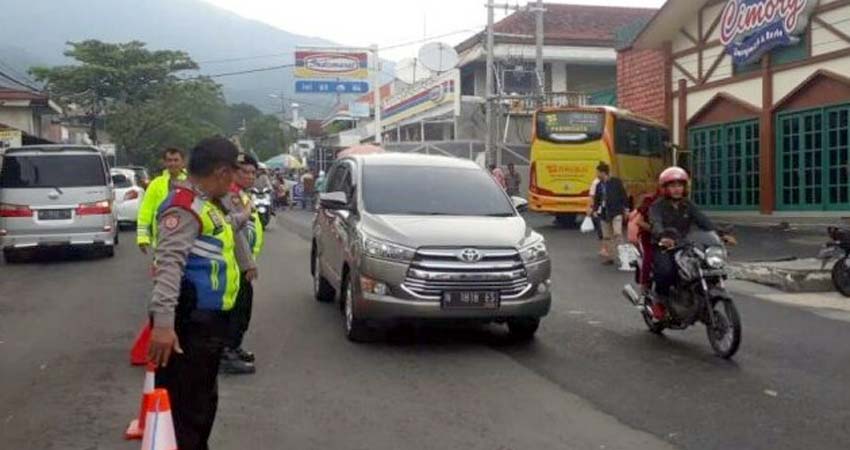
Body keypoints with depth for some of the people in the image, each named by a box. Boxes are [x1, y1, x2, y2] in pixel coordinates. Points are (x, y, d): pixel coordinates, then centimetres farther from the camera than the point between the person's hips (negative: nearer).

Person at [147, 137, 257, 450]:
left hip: (211, 319, 10)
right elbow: (169, 263, -31)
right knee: (184, 406, -7)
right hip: (191, 323, -10)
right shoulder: (184, 208, -18)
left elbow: (232, 231, 36)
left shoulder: (212, 203, 14)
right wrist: (162, 321, -41)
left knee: (205, 398, 22)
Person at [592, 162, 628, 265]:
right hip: (604, 214, 5)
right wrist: (595, 209, 5)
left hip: (616, 212, -5)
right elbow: (596, 199, 14)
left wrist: (626, 207, -5)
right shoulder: (599, 185, 8)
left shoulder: (616, 182, -5)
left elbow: (623, 195, -2)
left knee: (617, 233, -16)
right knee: (606, 236, 9)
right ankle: (609, 256, 18)